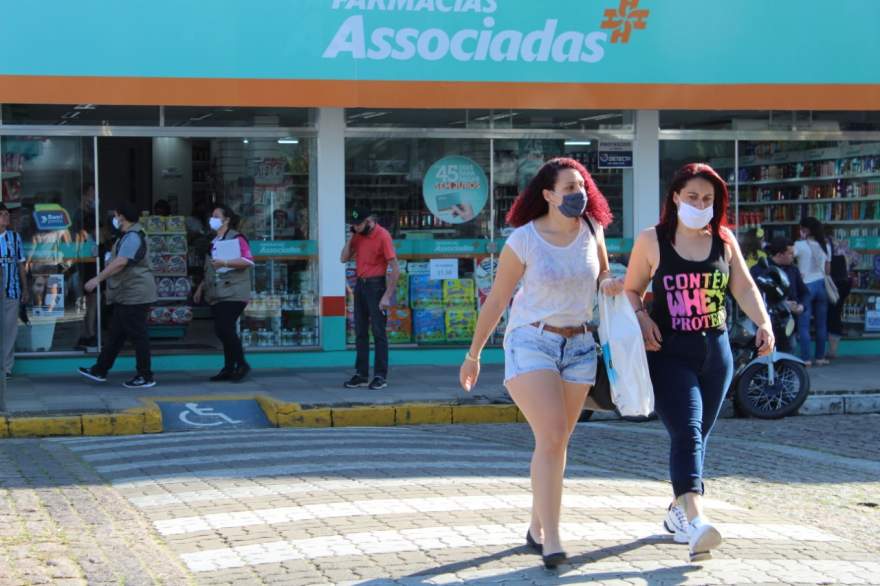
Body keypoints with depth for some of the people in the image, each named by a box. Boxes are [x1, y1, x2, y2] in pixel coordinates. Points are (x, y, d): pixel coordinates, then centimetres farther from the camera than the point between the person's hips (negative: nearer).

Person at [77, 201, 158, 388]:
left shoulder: (132, 237, -18)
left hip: (134, 294, -11)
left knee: (138, 335, -5)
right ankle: (100, 370, 21)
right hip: (126, 295, 11)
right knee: (115, 334, 14)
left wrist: (98, 278, -28)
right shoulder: (129, 236, 18)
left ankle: (145, 377, 0)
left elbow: (120, 262, -29)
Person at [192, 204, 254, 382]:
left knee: (225, 328, -15)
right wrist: (200, 288, 22)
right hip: (217, 295, 8)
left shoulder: (236, 238, -6)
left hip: (233, 293, -8)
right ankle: (229, 368, 11)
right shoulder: (213, 242, 20)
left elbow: (248, 261, -18)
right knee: (222, 330, 6)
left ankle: (242, 365, -3)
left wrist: (225, 262, -24)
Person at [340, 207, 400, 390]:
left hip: (376, 286, -7)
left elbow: (395, 269, -16)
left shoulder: (382, 236, -14)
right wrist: (351, 237, -1)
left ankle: (381, 376, 0)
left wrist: (387, 296, -19)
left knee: (378, 332, -4)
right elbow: (344, 258, 10)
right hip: (360, 285, 7)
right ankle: (361, 375, 14)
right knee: (360, 332, 9)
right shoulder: (358, 236, 8)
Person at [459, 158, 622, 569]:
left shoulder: (591, 230, 1)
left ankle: (537, 528, 25)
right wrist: (473, 355, 2)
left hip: (579, 346, 5)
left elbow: (602, 275, 19)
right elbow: (496, 299, -3)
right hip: (531, 343, -5)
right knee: (551, 437, -19)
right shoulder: (523, 240, -11)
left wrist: (609, 284, -6)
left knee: (557, 442, 10)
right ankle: (551, 541, -19)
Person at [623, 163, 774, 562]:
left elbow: (744, 288, 5)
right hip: (670, 354, -4)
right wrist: (642, 318, -12)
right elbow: (631, 290, 7)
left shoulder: (724, 241, 8)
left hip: (715, 353, 4)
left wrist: (764, 322, -12)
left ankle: (677, 511, 31)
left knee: (699, 435, 13)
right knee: (686, 432, -19)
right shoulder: (652, 241, 0)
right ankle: (695, 520, -32)